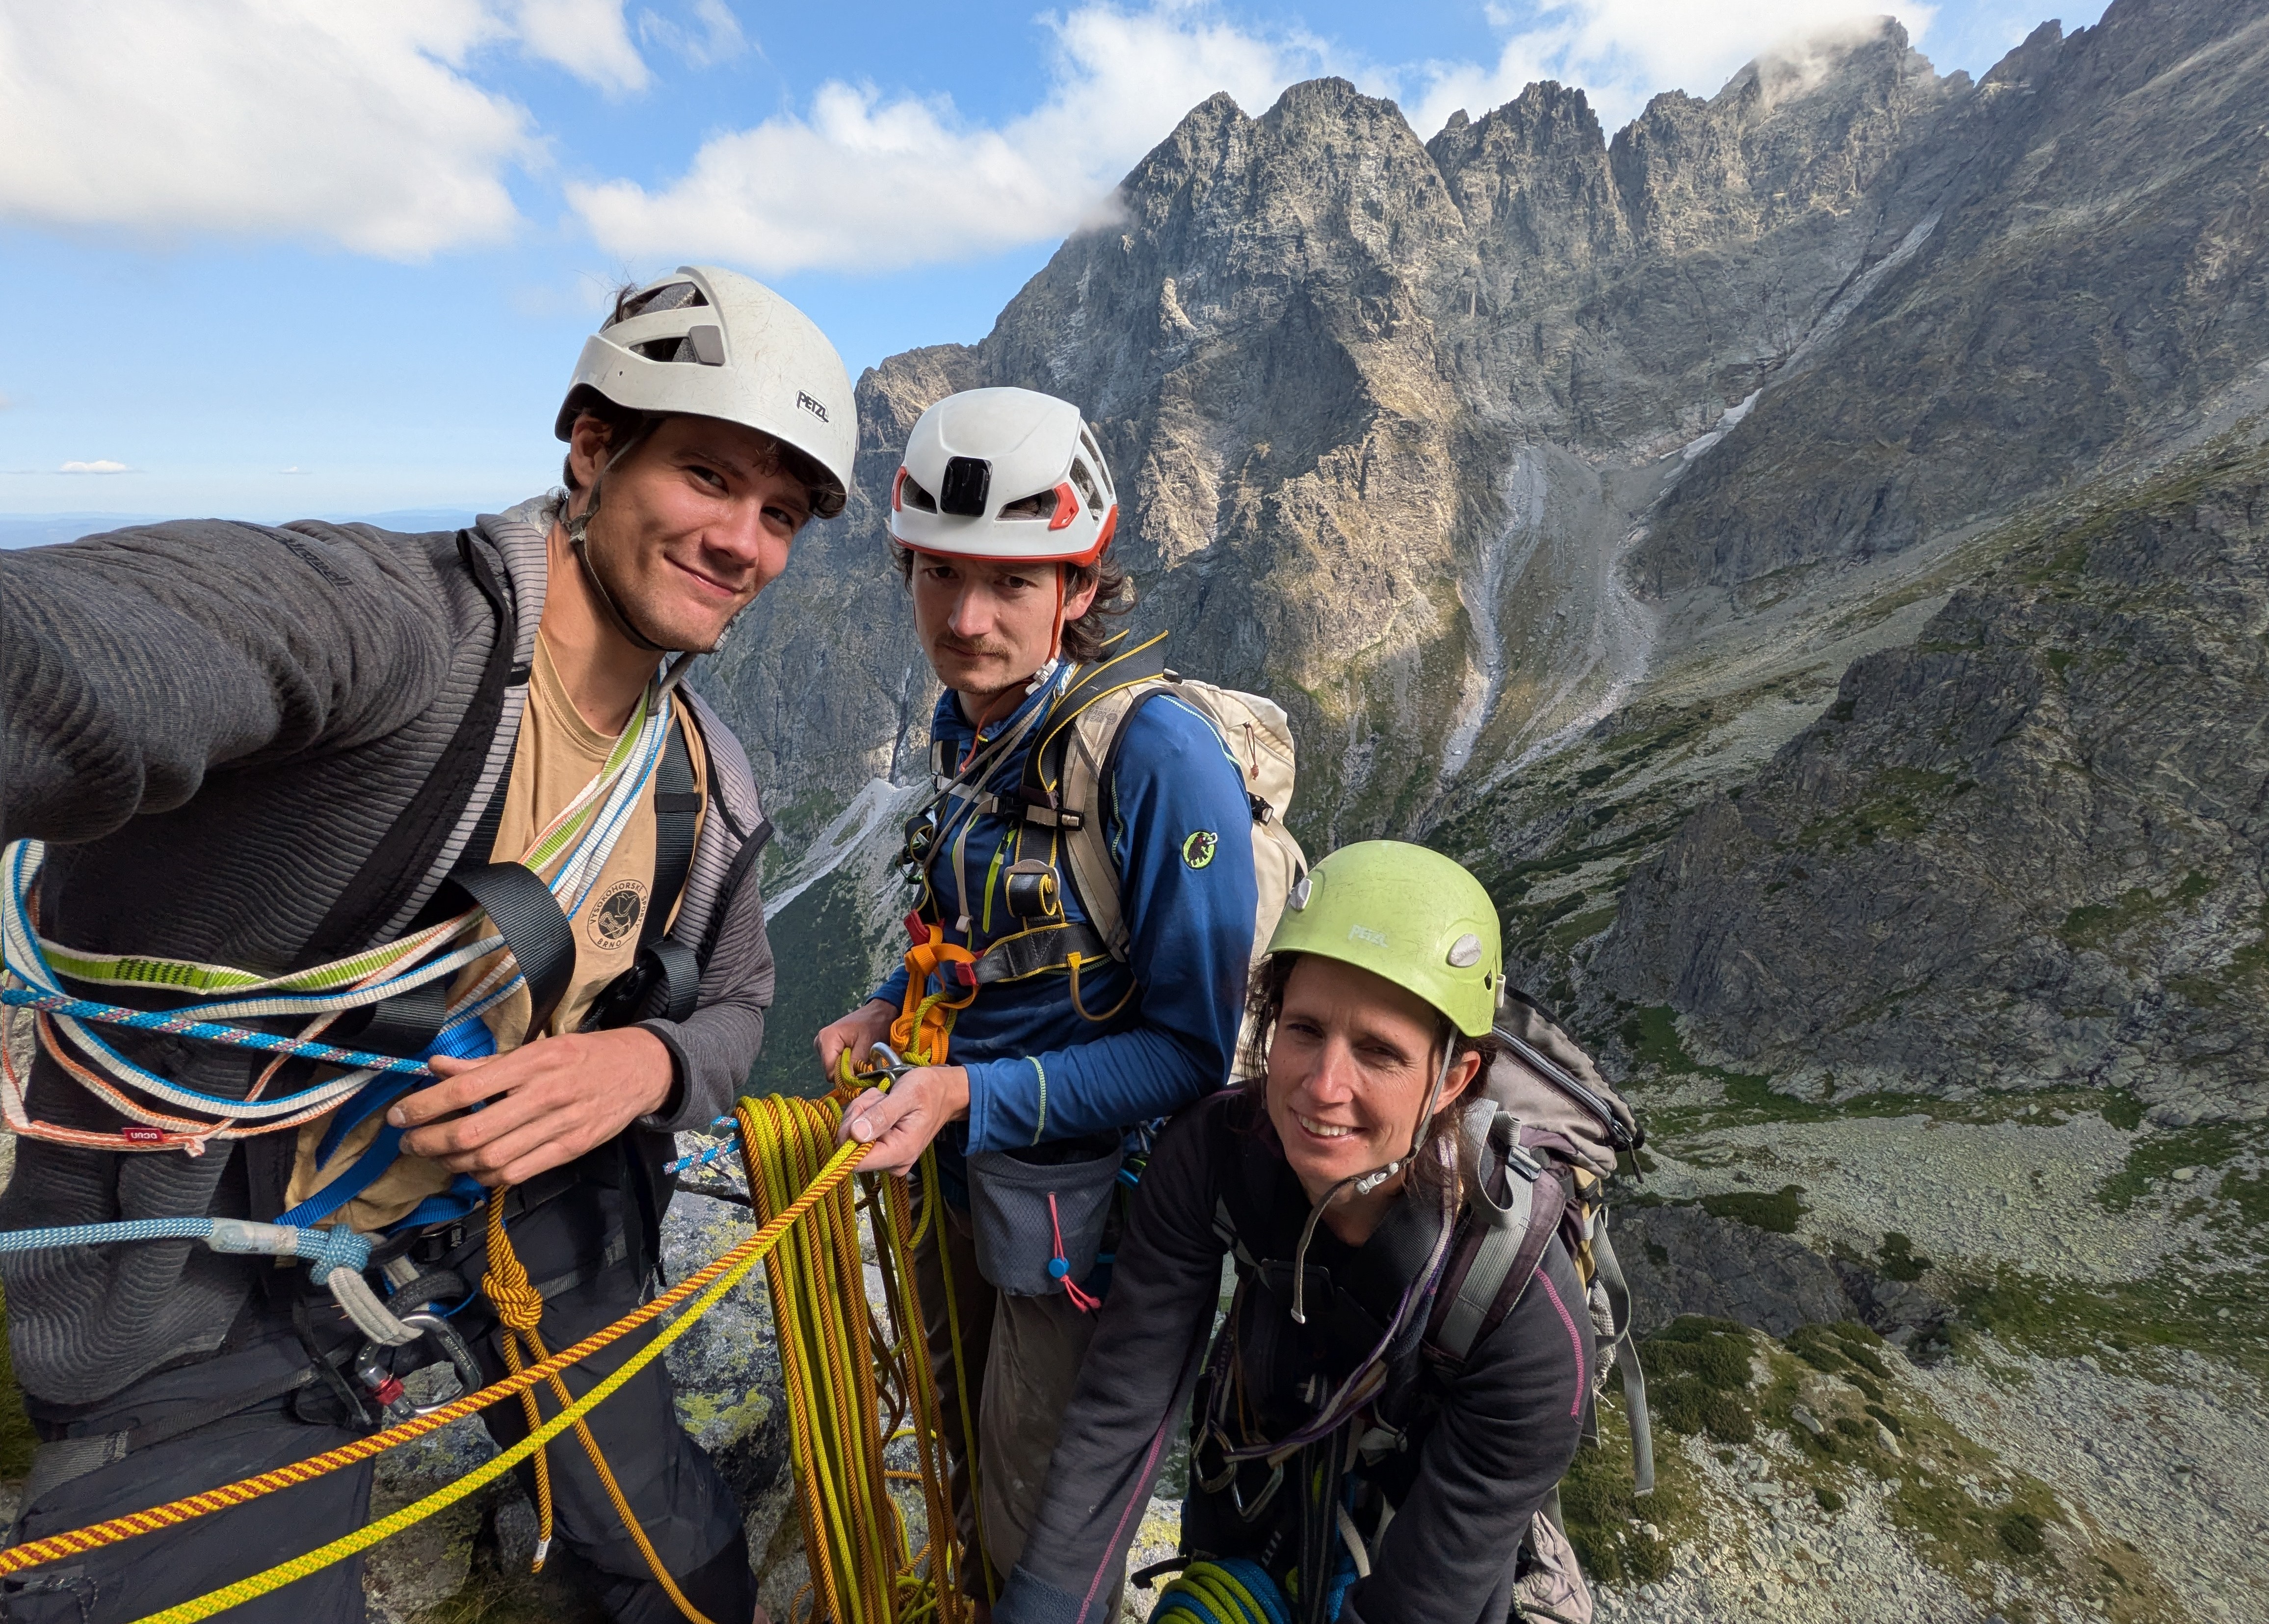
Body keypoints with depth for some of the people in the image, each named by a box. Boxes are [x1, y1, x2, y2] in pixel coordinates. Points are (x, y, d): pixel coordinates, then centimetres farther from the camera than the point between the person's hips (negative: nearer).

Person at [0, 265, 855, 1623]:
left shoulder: (704, 783, -5)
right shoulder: (374, 613, -27)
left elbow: (734, 1008, 4)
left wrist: (647, 1063, -19)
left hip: (524, 1223, 6)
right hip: (213, 1302, -5)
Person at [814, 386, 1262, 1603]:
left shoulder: (1160, 758, -27)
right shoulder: (967, 723, -3)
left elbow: (1187, 1050, -22)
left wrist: (971, 1096, -28)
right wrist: (889, 1008, -4)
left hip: (1074, 1208, -7)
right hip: (959, 1174, 7)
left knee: (1038, 1544, 16)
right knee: (964, 1464, 31)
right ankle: (965, 1596, 60)